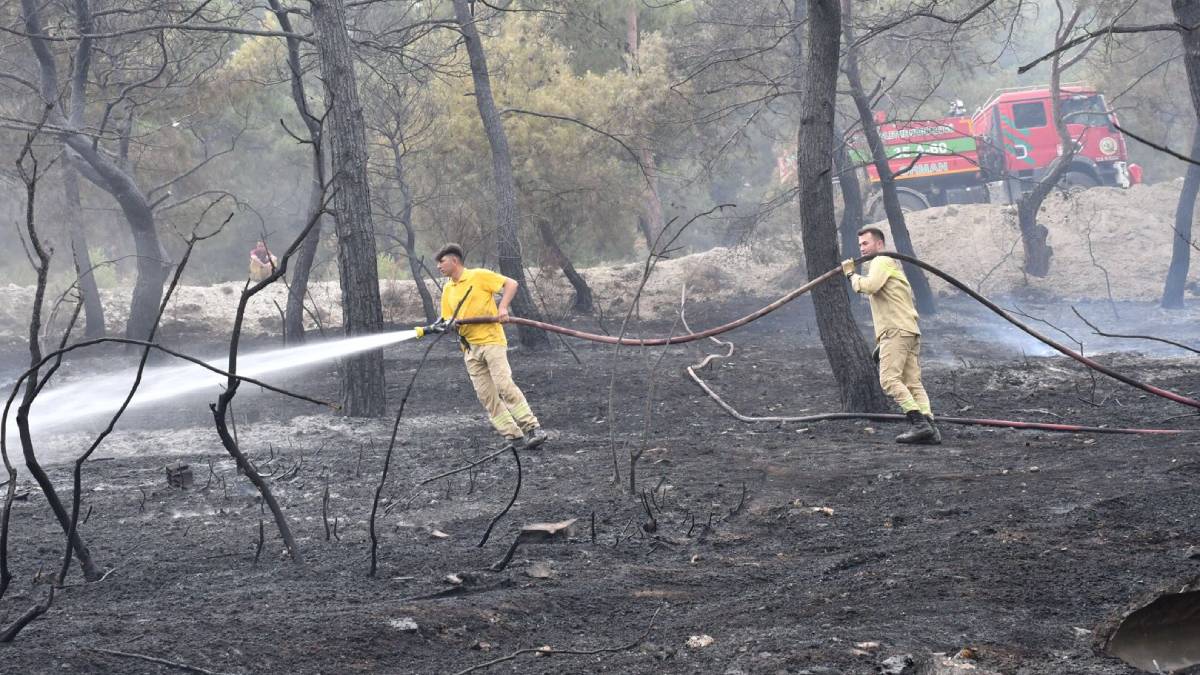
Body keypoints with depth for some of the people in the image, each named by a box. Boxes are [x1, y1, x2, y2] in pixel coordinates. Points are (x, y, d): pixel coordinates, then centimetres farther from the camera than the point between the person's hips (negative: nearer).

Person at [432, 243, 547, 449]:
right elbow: (448, 319, 16)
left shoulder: (479, 276, -3)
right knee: (486, 396, -1)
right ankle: (514, 436, 1)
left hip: (491, 340, -7)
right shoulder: (448, 289, 16)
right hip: (469, 349, 7)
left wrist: (502, 307, -15)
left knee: (505, 385, -18)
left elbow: (511, 284, -3)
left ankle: (533, 429, -14)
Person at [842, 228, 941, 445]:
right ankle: (929, 427, -10)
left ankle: (919, 423, -24)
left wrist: (851, 274, -2)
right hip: (910, 330, 10)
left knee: (890, 378, -15)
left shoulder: (881, 261, -1)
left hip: (896, 330, -10)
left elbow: (869, 286, -20)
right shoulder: (891, 263, 31)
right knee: (913, 382, 2)